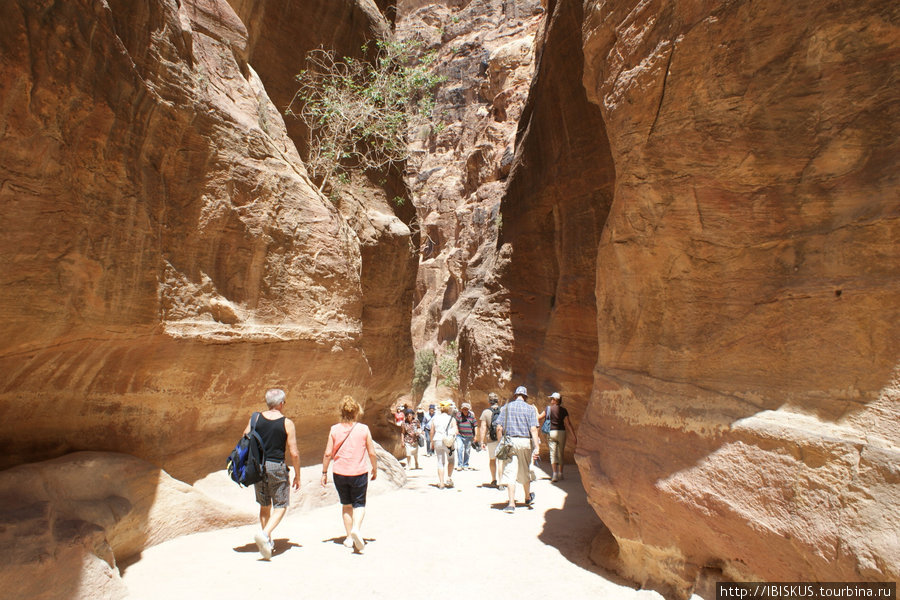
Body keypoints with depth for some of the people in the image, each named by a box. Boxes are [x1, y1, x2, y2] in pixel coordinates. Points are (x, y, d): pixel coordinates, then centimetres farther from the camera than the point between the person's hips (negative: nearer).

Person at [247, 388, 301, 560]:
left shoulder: (255, 419, 1)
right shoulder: (287, 424, -8)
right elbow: (294, 453, -8)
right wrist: (297, 475, 3)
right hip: (276, 467, -4)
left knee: (265, 506, 21)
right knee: (280, 506, 10)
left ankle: (268, 542, 25)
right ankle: (265, 534, -12)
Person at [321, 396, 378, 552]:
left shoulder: (334, 429, -4)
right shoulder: (363, 429, -7)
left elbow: (328, 453, -3)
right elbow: (372, 453, -4)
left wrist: (324, 472, 8)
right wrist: (374, 469, 11)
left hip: (339, 473, 2)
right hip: (359, 473, -2)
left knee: (346, 505, 19)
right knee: (359, 504, 11)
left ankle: (349, 537, 23)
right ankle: (356, 528, -14)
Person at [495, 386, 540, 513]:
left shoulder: (506, 407, 4)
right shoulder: (530, 409, 1)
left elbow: (499, 428, -2)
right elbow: (533, 429, -9)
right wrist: (536, 447, -12)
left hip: (509, 441, -1)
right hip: (525, 442, 1)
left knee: (509, 472, 0)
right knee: (524, 472, 18)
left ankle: (511, 503, -7)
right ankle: (528, 498, 38)